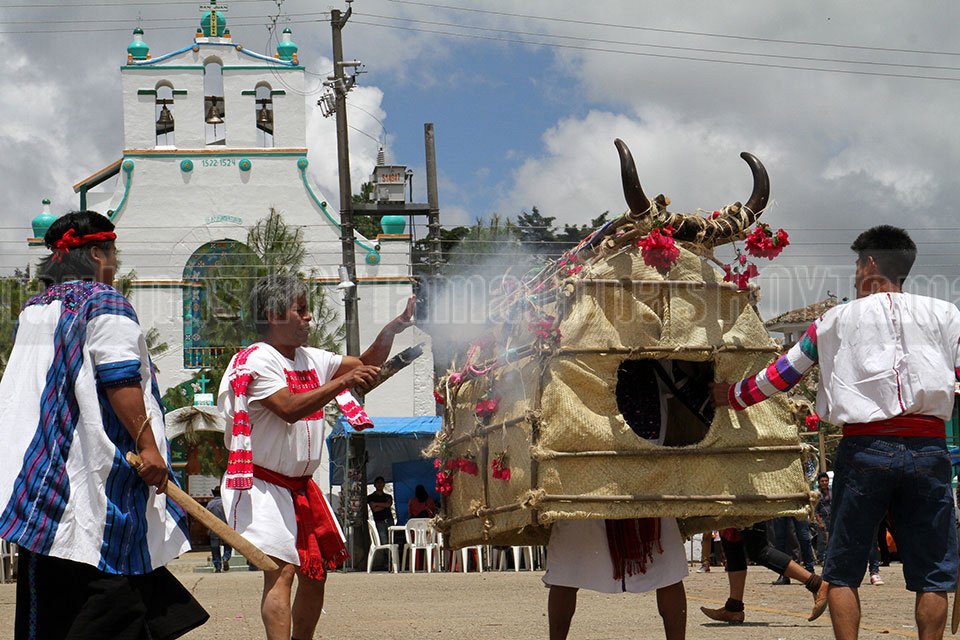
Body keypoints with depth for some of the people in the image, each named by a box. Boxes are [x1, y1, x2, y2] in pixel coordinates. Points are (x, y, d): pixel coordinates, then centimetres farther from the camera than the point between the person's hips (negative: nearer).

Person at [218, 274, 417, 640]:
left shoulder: (311, 360, 11)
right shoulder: (257, 361, -14)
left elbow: (365, 366, 19)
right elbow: (290, 408, -28)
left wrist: (392, 330, 5)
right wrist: (343, 382, -28)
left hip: (301, 485, 9)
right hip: (263, 483, -9)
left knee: (316, 572, 13)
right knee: (281, 569, -21)